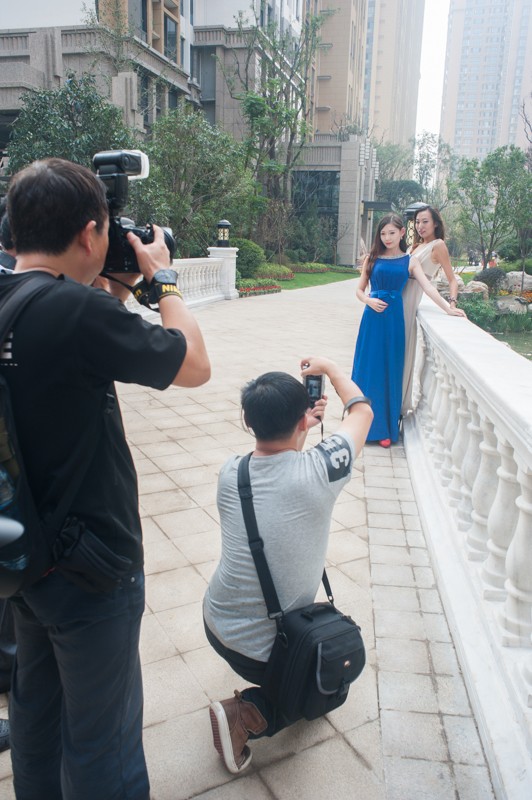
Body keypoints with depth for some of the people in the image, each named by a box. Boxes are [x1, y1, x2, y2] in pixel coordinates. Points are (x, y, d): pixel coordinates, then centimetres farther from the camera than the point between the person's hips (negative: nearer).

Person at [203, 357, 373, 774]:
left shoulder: (229, 473, -12)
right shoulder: (317, 471, -25)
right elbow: (362, 410, -5)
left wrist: (297, 422, 15)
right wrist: (328, 366, 10)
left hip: (215, 624, 6)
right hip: (261, 650, -5)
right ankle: (246, 713, 3)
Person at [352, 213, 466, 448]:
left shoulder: (410, 261, 6)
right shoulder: (372, 259, 7)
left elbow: (428, 288, -6)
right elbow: (359, 290, 11)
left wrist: (448, 308, -19)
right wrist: (369, 300, -11)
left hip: (394, 318, 0)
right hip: (373, 317, 1)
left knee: (390, 371, 3)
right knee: (368, 368, 2)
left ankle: (385, 427, 12)